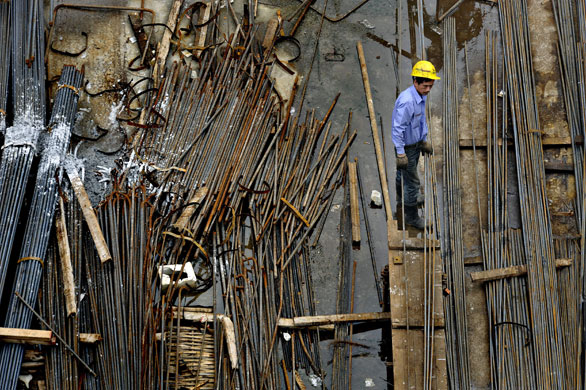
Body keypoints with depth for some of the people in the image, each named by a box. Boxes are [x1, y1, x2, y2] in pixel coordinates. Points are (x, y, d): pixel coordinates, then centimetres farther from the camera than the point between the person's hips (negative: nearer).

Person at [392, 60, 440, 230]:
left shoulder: (422, 97, -2)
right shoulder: (406, 101, -32)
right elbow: (398, 128, -30)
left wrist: (424, 141, 20)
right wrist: (401, 154, -27)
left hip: (416, 142, 9)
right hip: (406, 146, -9)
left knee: (403, 173, 28)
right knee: (412, 181, 2)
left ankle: (401, 198, 50)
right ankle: (411, 216, 17)